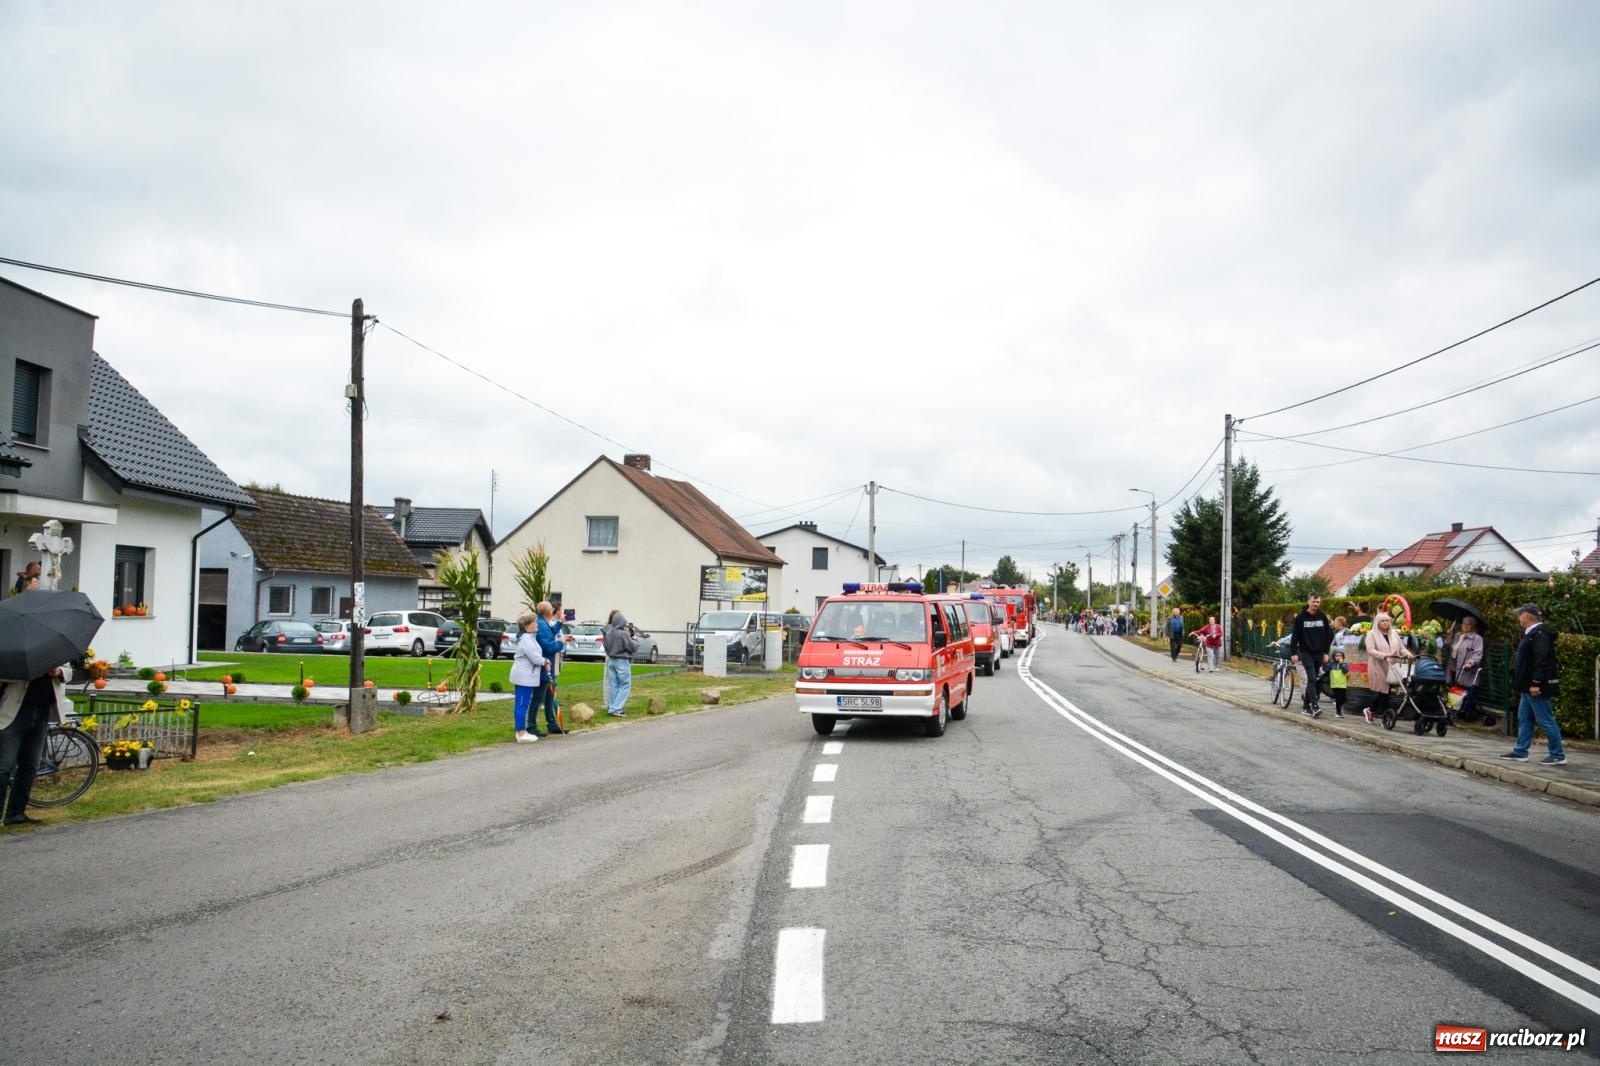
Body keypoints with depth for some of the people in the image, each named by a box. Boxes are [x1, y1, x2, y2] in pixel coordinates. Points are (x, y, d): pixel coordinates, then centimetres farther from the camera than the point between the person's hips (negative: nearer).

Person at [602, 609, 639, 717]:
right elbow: (633, 647, -12)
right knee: (625, 685, 0)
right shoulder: (623, 634, -18)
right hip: (622, 661, -7)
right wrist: (635, 641, 7)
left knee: (614, 686, 14)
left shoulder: (609, 633, 2)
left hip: (611, 660, 7)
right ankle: (616, 709, -7)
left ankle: (612, 707, 16)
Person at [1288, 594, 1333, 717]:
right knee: (1312, 678, -16)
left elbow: (1327, 636, 11)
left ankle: (1306, 705, 19)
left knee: (1314, 680, 8)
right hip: (1306, 652, -4)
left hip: (1318, 653, 4)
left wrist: (1326, 652, 5)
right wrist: (1293, 653, -8)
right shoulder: (1301, 617, -4)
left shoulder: (1323, 617, 6)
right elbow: (1294, 636, -3)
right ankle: (1315, 706, -22)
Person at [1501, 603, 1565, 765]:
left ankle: (1558, 755, 3)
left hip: (1537, 688, -11)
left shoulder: (1540, 635, -18)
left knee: (1545, 720, -4)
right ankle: (1520, 751, 21)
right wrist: (1519, 682, 20)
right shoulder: (1532, 633, 14)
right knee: (1524, 719, 14)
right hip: (1529, 686, 11)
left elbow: (1541, 661, -25)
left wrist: (1536, 683, -26)